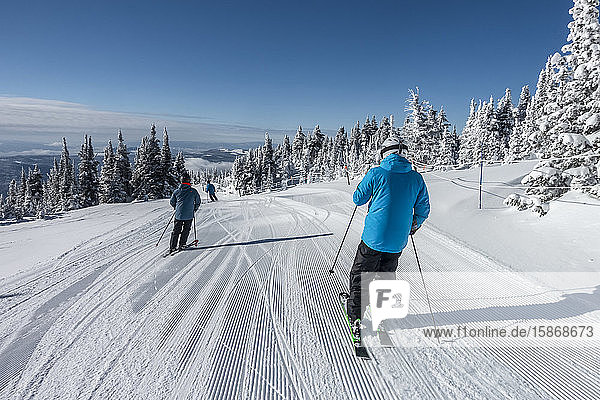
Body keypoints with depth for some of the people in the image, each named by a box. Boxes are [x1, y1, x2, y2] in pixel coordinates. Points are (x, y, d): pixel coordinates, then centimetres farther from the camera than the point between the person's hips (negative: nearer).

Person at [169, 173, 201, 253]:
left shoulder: (177, 191, 3)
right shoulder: (193, 191, -4)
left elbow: (172, 202, 12)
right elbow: (198, 201, 6)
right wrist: (194, 209, 22)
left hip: (178, 214, 2)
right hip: (189, 215, -2)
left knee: (176, 231, 11)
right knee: (186, 230, 13)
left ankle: (172, 247, 11)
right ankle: (182, 245, 12)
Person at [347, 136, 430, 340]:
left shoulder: (376, 174, -9)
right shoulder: (416, 178, 3)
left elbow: (358, 199, 0)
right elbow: (423, 209, 9)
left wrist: (365, 186, 20)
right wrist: (414, 225, 28)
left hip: (374, 237, -4)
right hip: (398, 241, 4)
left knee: (359, 277, 10)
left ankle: (356, 319, 12)